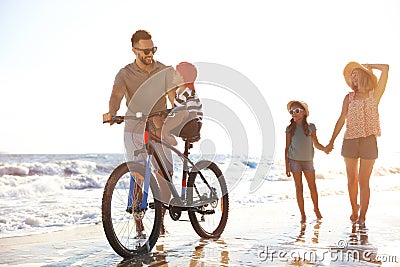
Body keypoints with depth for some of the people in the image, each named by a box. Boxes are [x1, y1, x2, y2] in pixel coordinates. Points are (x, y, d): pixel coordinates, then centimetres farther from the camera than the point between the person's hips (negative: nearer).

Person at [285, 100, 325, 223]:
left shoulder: (311, 127, 1)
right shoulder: (290, 128, 0)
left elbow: (316, 144, 7)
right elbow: (287, 147, 2)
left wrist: (325, 148, -14)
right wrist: (287, 165, -1)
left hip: (308, 160, 1)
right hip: (294, 161, -1)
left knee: (313, 187, 5)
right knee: (299, 188, 4)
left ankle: (316, 209, 28)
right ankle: (303, 215, 12)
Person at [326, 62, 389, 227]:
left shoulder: (374, 95, 4)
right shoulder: (349, 97, 10)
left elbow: (385, 68, -5)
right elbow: (342, 119, 10)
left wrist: (366, 66, 8)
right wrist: (331, 141, 7)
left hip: (368, 141, -2)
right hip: (349, 141, 2)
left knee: (363, 181, 0)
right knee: (351, 179, 8)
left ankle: (362, 216, 7)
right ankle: (354, 209, 25)